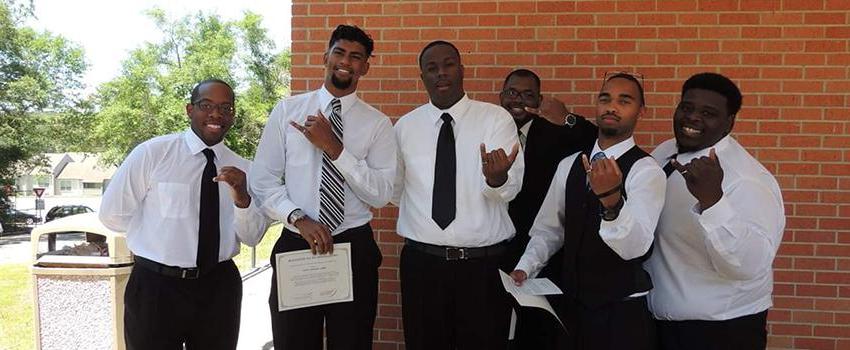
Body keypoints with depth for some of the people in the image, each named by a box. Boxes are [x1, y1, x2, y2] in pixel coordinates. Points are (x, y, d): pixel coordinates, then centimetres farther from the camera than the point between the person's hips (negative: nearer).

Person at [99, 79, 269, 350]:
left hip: (219, 288, 3)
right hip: (155, 287, -3)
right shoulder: (151, 153, -7)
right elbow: (113, 215, -4)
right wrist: (165, 228, 1)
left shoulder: (243, 170, 3)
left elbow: (252, 237, -3)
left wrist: (242, 198, -20)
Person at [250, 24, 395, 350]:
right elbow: (263, 180, 1)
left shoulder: (378, 123, 0)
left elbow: (381, 194, -10)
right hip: (295, 244, 1)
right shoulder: (287, 110, 2)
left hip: (355, 249, 0)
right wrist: (299, 218, -14)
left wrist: (335, 149, -18)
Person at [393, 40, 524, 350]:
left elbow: (510, 189, -16)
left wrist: (497, 177, -36)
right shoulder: (405, 126, 5)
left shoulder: (497, 119, -3)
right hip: (421, 263, 2)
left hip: (484, 264, -2)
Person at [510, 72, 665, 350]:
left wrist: (611, 198, -40)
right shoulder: (569, 165, 4)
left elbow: (634, 247, -25)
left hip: (623, 311, -4)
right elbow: (549, 229, 8)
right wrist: (525, 268, -7)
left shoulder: (646, 171, -13)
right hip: (572, 304, 5)